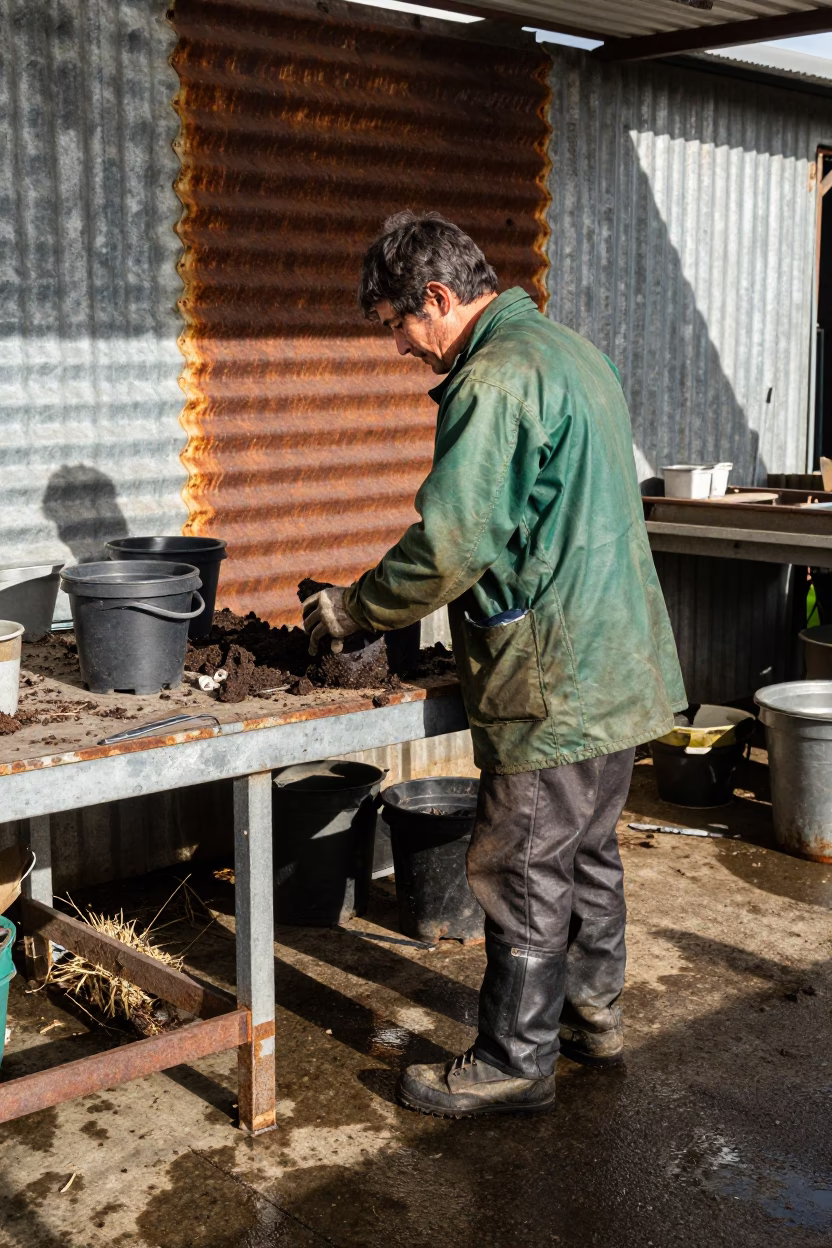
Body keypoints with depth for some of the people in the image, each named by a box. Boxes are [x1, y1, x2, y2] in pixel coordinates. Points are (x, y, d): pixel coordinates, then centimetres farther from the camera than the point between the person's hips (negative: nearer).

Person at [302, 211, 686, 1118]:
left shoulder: (496, 381, -19)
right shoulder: (574, 353, 14)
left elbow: (450, 547, -24)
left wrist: (352, 608, -8)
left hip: (552, 684, -10)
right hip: (621, 668, 10)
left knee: (522, 872, 3)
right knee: (590, 850, 21)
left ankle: (514, 1063, 15)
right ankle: (591, 1013, 36)